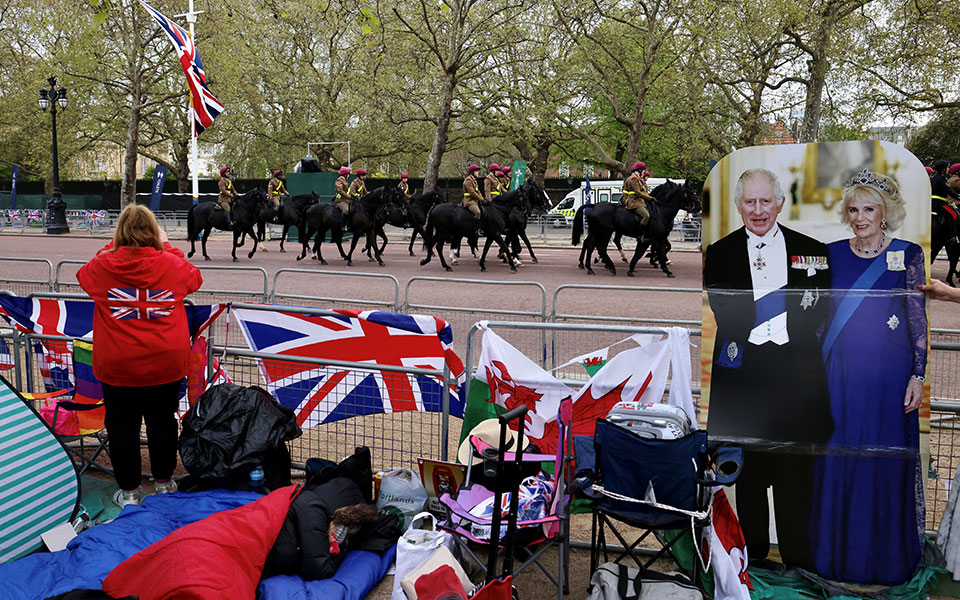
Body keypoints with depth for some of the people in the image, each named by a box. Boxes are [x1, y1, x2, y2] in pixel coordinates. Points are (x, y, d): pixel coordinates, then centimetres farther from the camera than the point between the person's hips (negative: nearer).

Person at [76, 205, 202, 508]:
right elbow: (195, 278, 15)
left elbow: (83, 274, 17)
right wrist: (167, 247, 20)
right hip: (165, 364, 1)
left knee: (122, 426, 11)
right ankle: (164, 481, 30)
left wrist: (111, 247, 21)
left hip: (117, 366, -1)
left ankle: (129, 491, 21)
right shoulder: (171, 264, -8)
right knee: (162, 421, 16)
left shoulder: (103, 266, -8)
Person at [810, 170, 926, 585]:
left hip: (888, 375, -2)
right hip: (840, 374, 2)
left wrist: (918, 376, -7)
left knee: (886, 464, 4)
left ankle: (887, 557, 20)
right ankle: (840, 553, 22)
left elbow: (918, 319, -1)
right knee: (839, 461, 7)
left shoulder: (907, 254, -1)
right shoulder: (833, 254, 6)